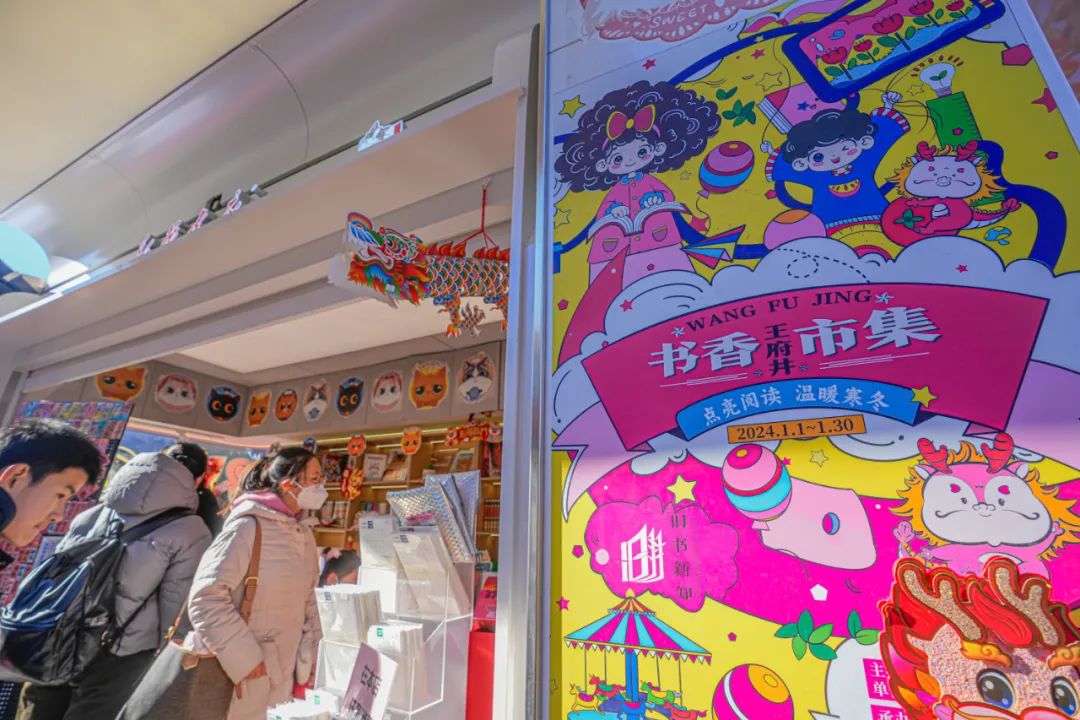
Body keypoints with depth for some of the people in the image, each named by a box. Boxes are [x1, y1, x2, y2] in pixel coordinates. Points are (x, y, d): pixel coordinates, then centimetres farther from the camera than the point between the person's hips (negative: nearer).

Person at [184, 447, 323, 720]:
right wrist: (244, 659, -21)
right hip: (226, 676, -7)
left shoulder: (304, 535, 4)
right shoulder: (248, 526, -21)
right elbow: (205, 598, -23)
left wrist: (306, 659, 9)